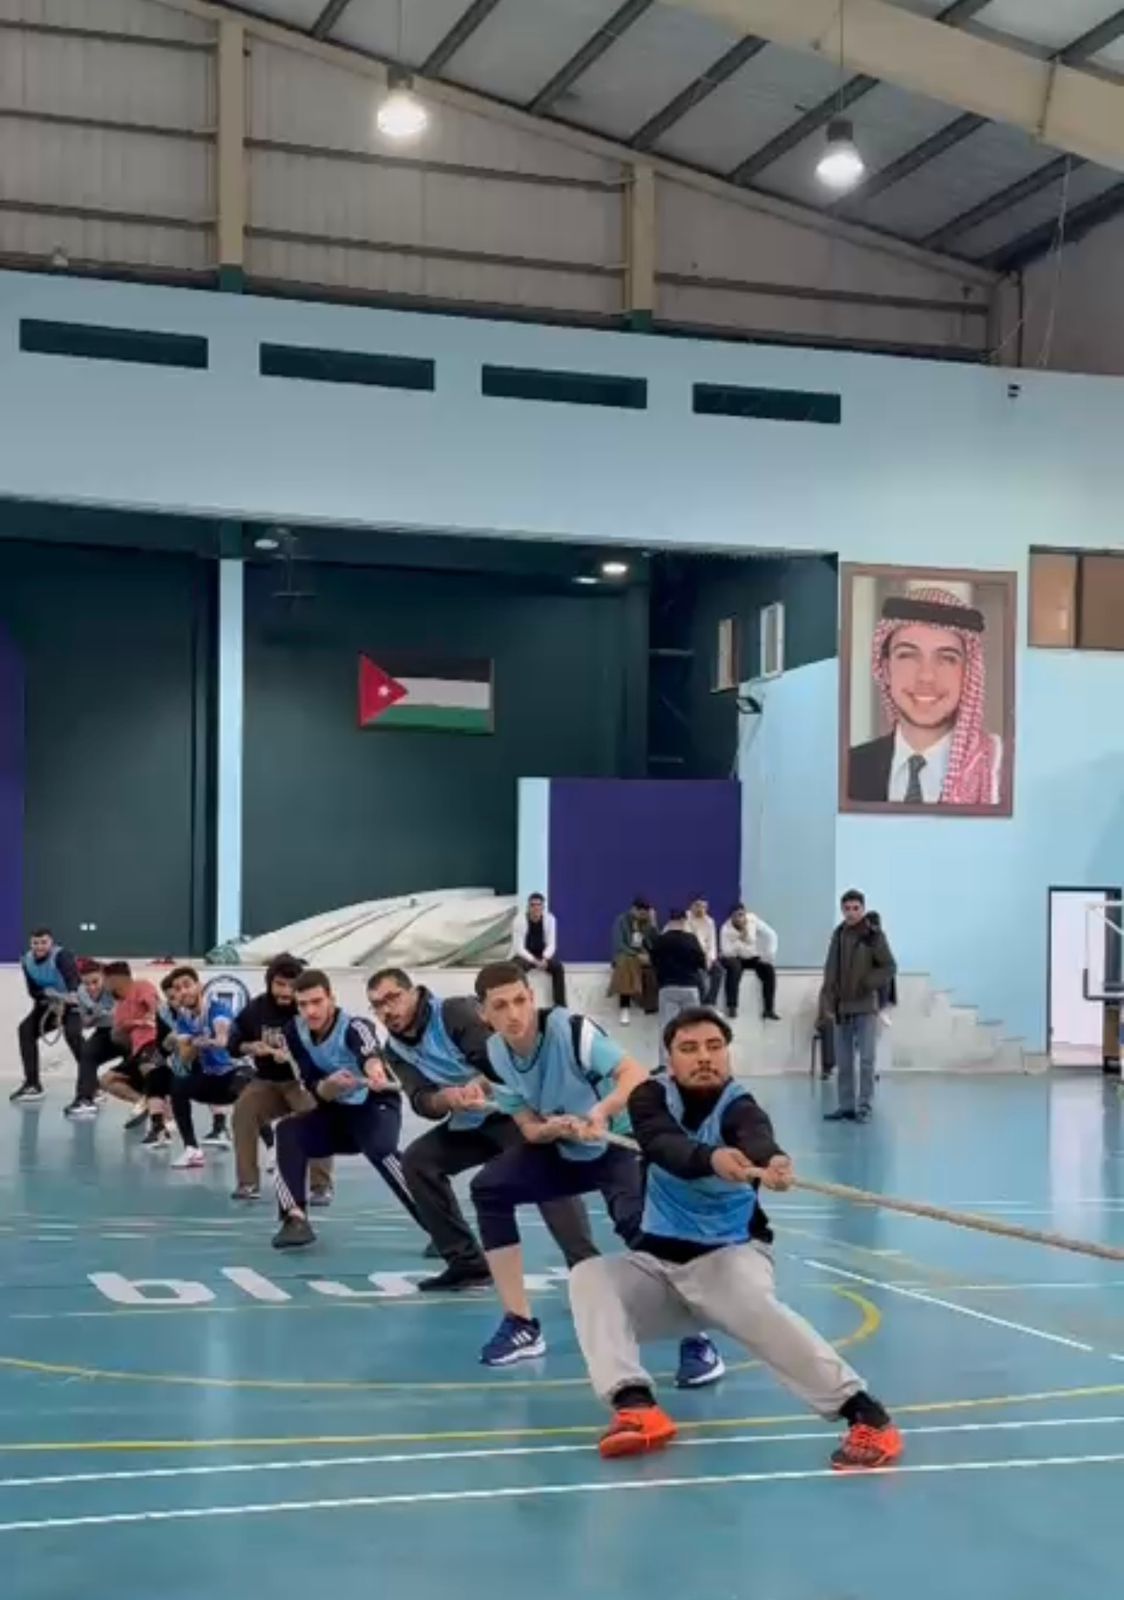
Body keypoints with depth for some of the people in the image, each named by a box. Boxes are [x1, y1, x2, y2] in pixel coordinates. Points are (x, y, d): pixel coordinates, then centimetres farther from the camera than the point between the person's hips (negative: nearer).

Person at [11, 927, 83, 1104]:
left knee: (72, 1033, -30)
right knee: (26, 1030, -2)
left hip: (73, 1000, -7)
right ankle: (32, 1084, 8)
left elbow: (72, 975, -47)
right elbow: (33, 991, -6)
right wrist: (49, 994, -28)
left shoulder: (61, 956, -28)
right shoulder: (27, 960, -7)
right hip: (49, 1002, 7)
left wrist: (72, 995, -68)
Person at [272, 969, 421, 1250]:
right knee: (288, 1131, -20)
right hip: (338, 1111, 6)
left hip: (376, 1105, -5)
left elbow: (370, 1053, -52)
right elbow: (316, 1090, -13)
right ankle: (295, 1219, -23)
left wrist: (375, 1072, -76)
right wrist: (331, 1084, -37)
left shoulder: (353, 1026, -27)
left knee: (380, 1150, -35)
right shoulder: (294, 1032, -9)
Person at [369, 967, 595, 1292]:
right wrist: (447, 1097, -33)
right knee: (417, 1160, -5)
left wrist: (477, 1086, -42)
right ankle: (467, 1262, 0)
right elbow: (422, 1103, -12)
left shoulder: (457, 1013, -15)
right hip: (470, 1123, 7)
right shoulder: (395, 1050, 2)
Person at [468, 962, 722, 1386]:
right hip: (562, 1150, 6)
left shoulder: (569, 1028, -29)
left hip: (618, 1144, -6)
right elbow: (530, 1129, -6)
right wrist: (556, 1127, -30)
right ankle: (521, 1326, 1)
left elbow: (636, 1076, -41)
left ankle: (696, 1342, -20)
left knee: (636, 1221, -31)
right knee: (488, 1188, -9)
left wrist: (600, 1112, -59)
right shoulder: (495, 1055, -11)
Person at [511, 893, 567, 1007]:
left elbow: (551, 944, -7)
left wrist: (544, 959, -27)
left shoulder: (550, 919, -9)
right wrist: (534, 961, -32)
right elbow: (518, 948, -19)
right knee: (518, 968, -36)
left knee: (558, 967, -26)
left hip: (543, 955, 2)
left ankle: (560, 1006, -22)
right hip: (524, 956, -2)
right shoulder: (520, 920, -17)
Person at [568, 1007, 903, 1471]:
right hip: (658, 1262, 4)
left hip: (729, 1254, -4)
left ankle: (865, 1414, -40)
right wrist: (712, 1157, -54)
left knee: (754, 1307, -35)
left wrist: (772, 1160, -66)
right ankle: (634, 1406, -41)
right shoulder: (651, 1097, -6)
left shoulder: (738, 1107, -14)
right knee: (589, 1277, -24)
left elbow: (756, 1137, -40)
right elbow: (666, 1147, -31)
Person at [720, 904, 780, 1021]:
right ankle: (731, 1007, -32)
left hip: (752, 957, 3)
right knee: (734, 967, -37)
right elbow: (726, 952, -31)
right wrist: (740, 939, -40)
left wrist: (769, 954, -16)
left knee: (769, 969, -22)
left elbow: (771, 935, -8)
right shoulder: (726, 929, -23)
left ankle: (768, 1009, -14)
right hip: (734, 958, -3)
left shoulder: (753, 920, -16)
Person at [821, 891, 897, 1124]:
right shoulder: (838, 935, 8)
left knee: (866, 1059, -4)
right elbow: (830, 970, 11)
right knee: (843, 1061, 8)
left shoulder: (874, 935, -6)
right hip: (842, 1008, 5)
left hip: (866, 1007, -5)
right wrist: (829, 1002, 4)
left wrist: (867, 983, -16)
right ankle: (846, 1106, 14)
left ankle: (865, 1107, 1)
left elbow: (890, 967, -6)